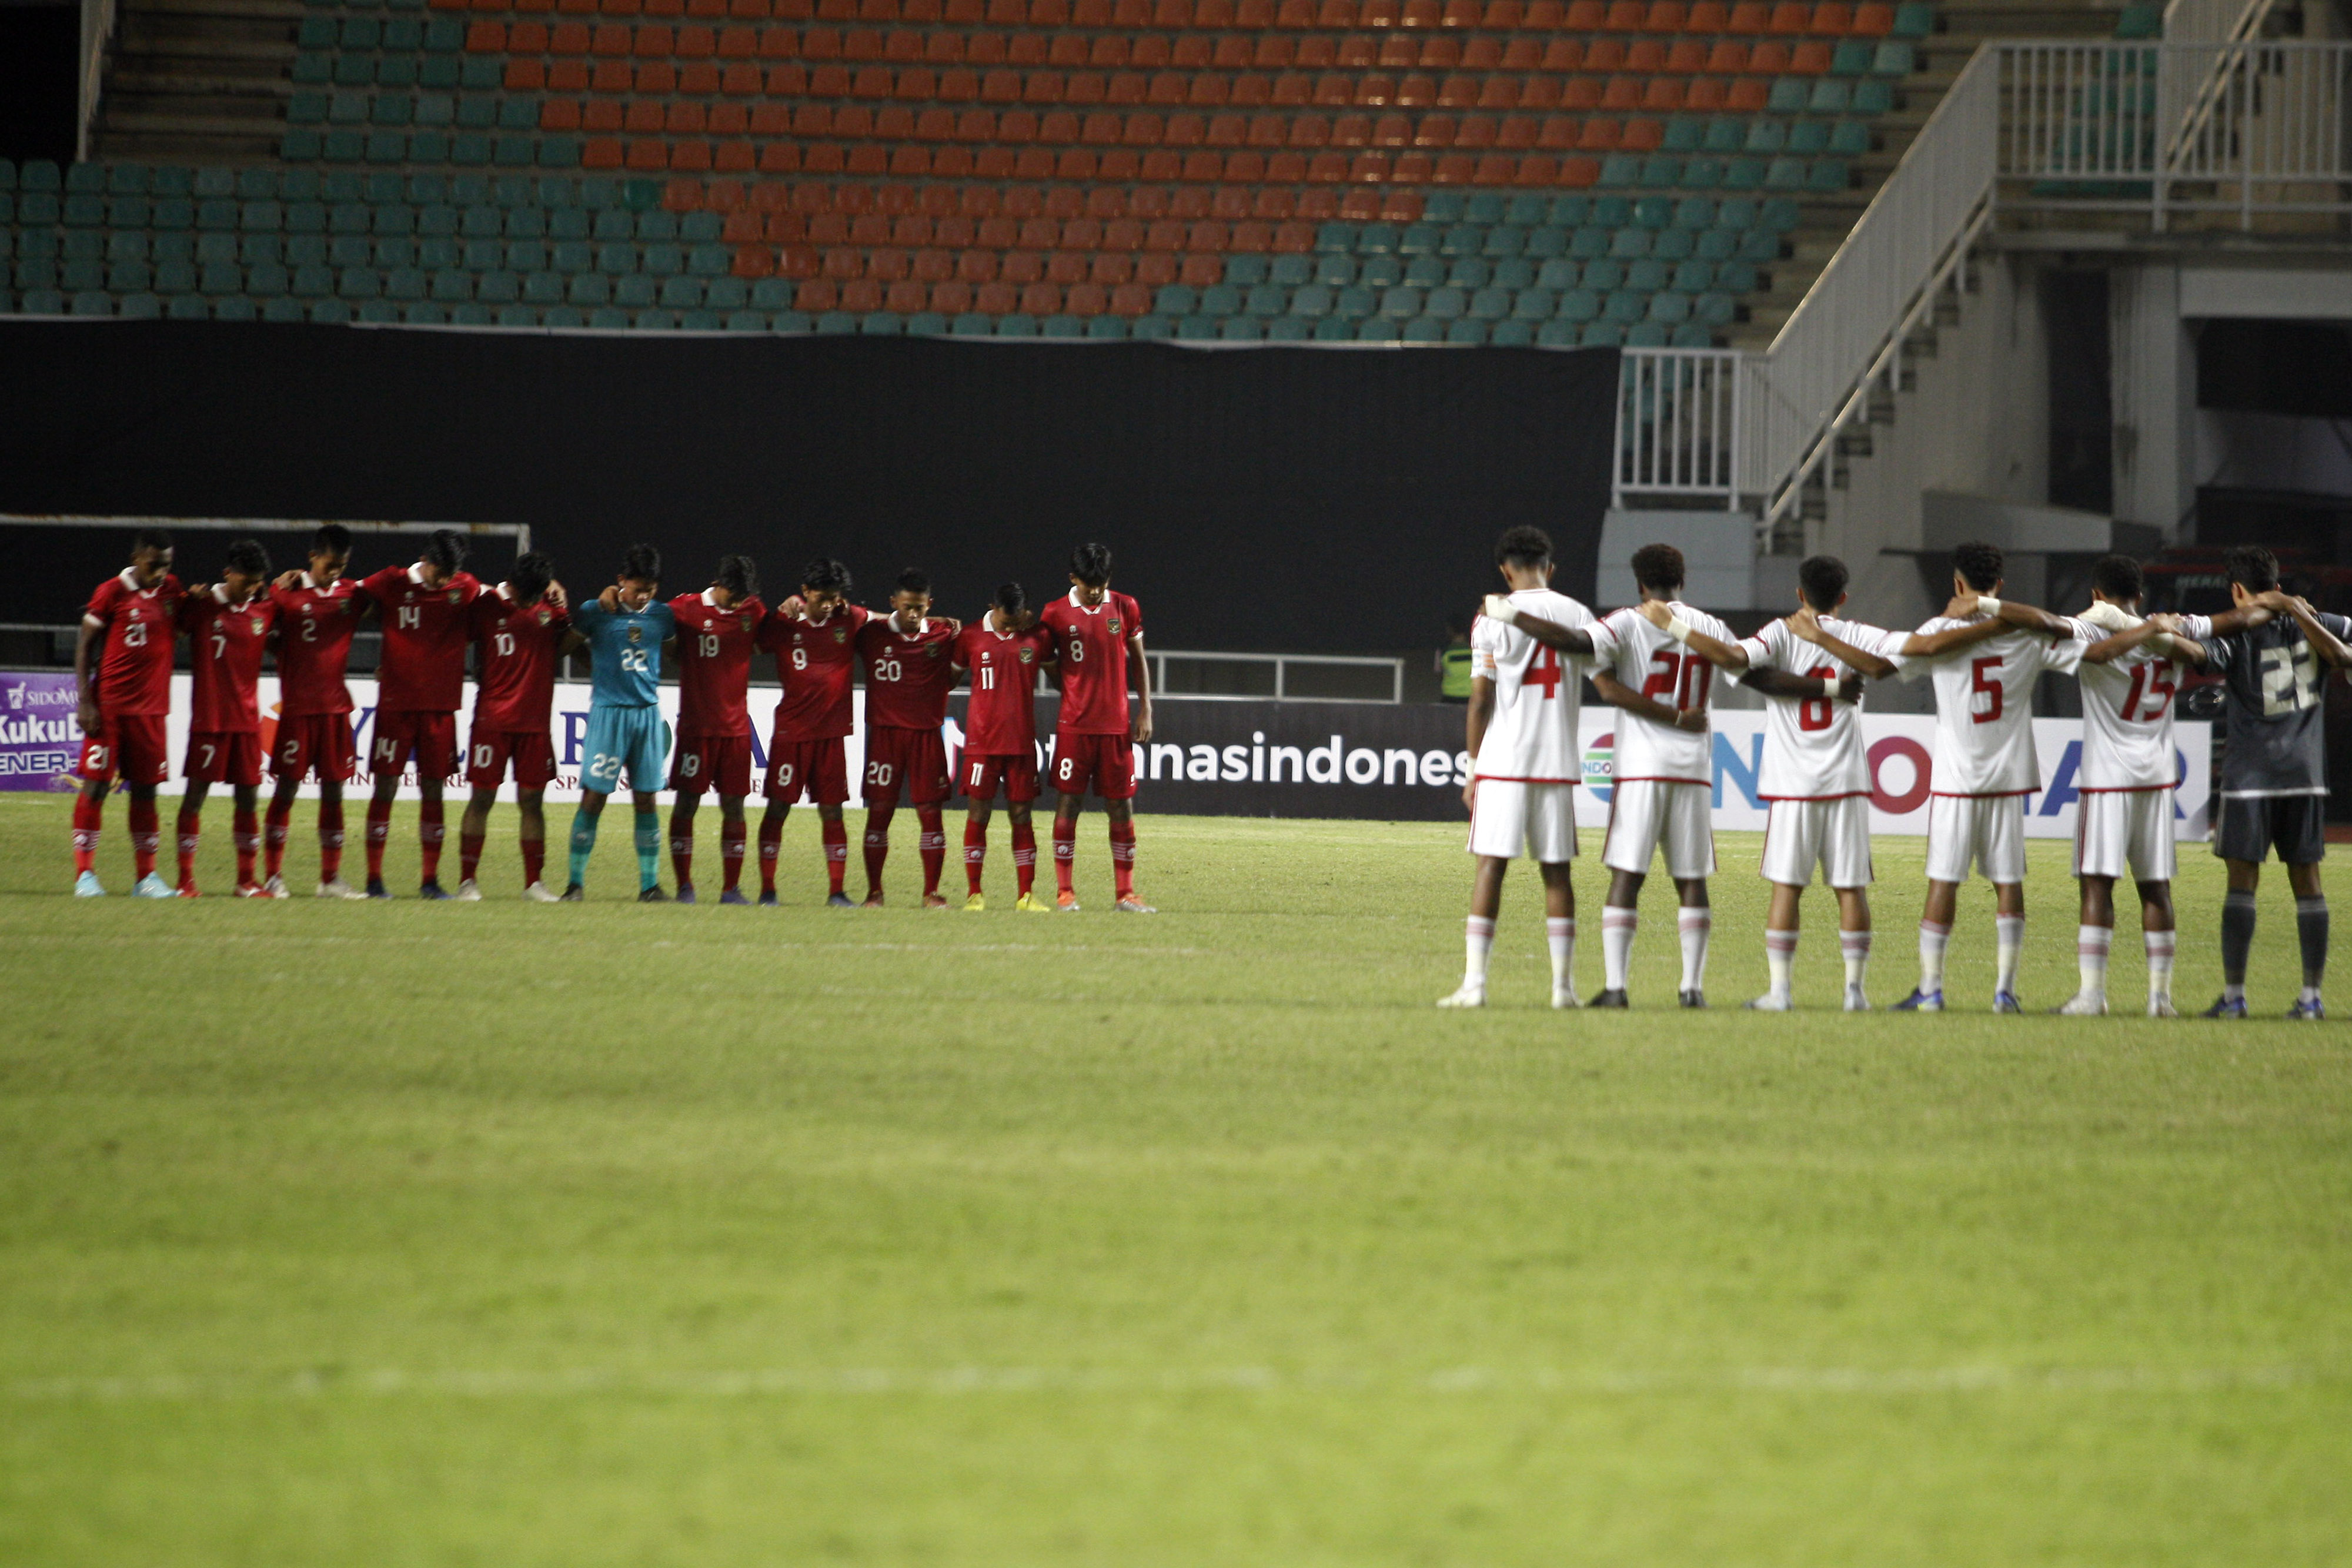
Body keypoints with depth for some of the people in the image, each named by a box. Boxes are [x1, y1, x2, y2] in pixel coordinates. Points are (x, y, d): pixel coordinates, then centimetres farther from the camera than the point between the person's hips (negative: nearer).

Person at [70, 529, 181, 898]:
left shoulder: (171, 590, 8)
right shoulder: (112, 592, -6)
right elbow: (85, 646, -3)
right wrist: (85, 701, -10)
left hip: (151, 707, 4)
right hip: (109, 704, -4)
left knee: (145, 789, 6)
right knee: (96, 785, -5)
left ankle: (146, 877, 9)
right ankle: (85, 874, -1)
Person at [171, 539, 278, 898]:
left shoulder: (265, 611, 7)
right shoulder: (200, 605, -4)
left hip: (247, 718, 4)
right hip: (209, 717, -4)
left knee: (248, 797, 5)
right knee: (196, 793, -4)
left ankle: (247, 880, 11)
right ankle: (186, 879, -1)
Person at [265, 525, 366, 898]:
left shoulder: (352, 594, 7)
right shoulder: (287, 591, -1)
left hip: (336, 708, 3)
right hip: (297, 708, -3)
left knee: (333, 790, 5)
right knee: (286, 788, -3)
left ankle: (331, 878, 10)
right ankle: (272, 875, 1)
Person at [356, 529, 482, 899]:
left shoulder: (467, 589, 4)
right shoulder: (391, 584, -2)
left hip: (441, 705, 2)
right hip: (396, 702, -2)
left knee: (434, 789, 4)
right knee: (385, 787, -3)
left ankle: (430, 880, 9)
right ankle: (374, 878, 1)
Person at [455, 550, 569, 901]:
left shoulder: (550, 606, 5)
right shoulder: (487, 606, -3)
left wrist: (564, 605, 2)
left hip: (535, 720, 3)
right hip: (492, 720, -3)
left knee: (532, 800, 4)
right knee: (481, 798, -3)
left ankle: (534, 882, 9)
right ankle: (468, 879, 1)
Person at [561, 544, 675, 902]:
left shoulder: (662, 616, 8)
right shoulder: (597, 613, -3)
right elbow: (564, 647, 6)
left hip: (648, 713, 4)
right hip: (609, 711, -4)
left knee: (646, 800, 5)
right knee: (594, 797, -6)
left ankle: (650, 885, 8)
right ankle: (576, 882, 0)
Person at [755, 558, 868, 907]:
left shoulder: (850, 620, 3)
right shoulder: (783, 623, -2)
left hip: (833, 732, 1)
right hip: (791, 730, -1)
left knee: (832, 811, 3)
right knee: (778, 808, -1)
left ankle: (837, 892, 7)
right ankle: (767, 889, 4)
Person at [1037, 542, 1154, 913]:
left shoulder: (1125, 608, 5)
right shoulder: (1056, 614, 0)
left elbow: (1139, 660, 12)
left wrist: (1145, 710, 6)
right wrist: (1072, 697, -2)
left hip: (1116, 725, 2)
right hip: (1074, 725, -1)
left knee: (1121, 806, 3)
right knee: (1069, 803, -4)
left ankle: (1126, 894, 8)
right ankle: (1064, 892, 2)